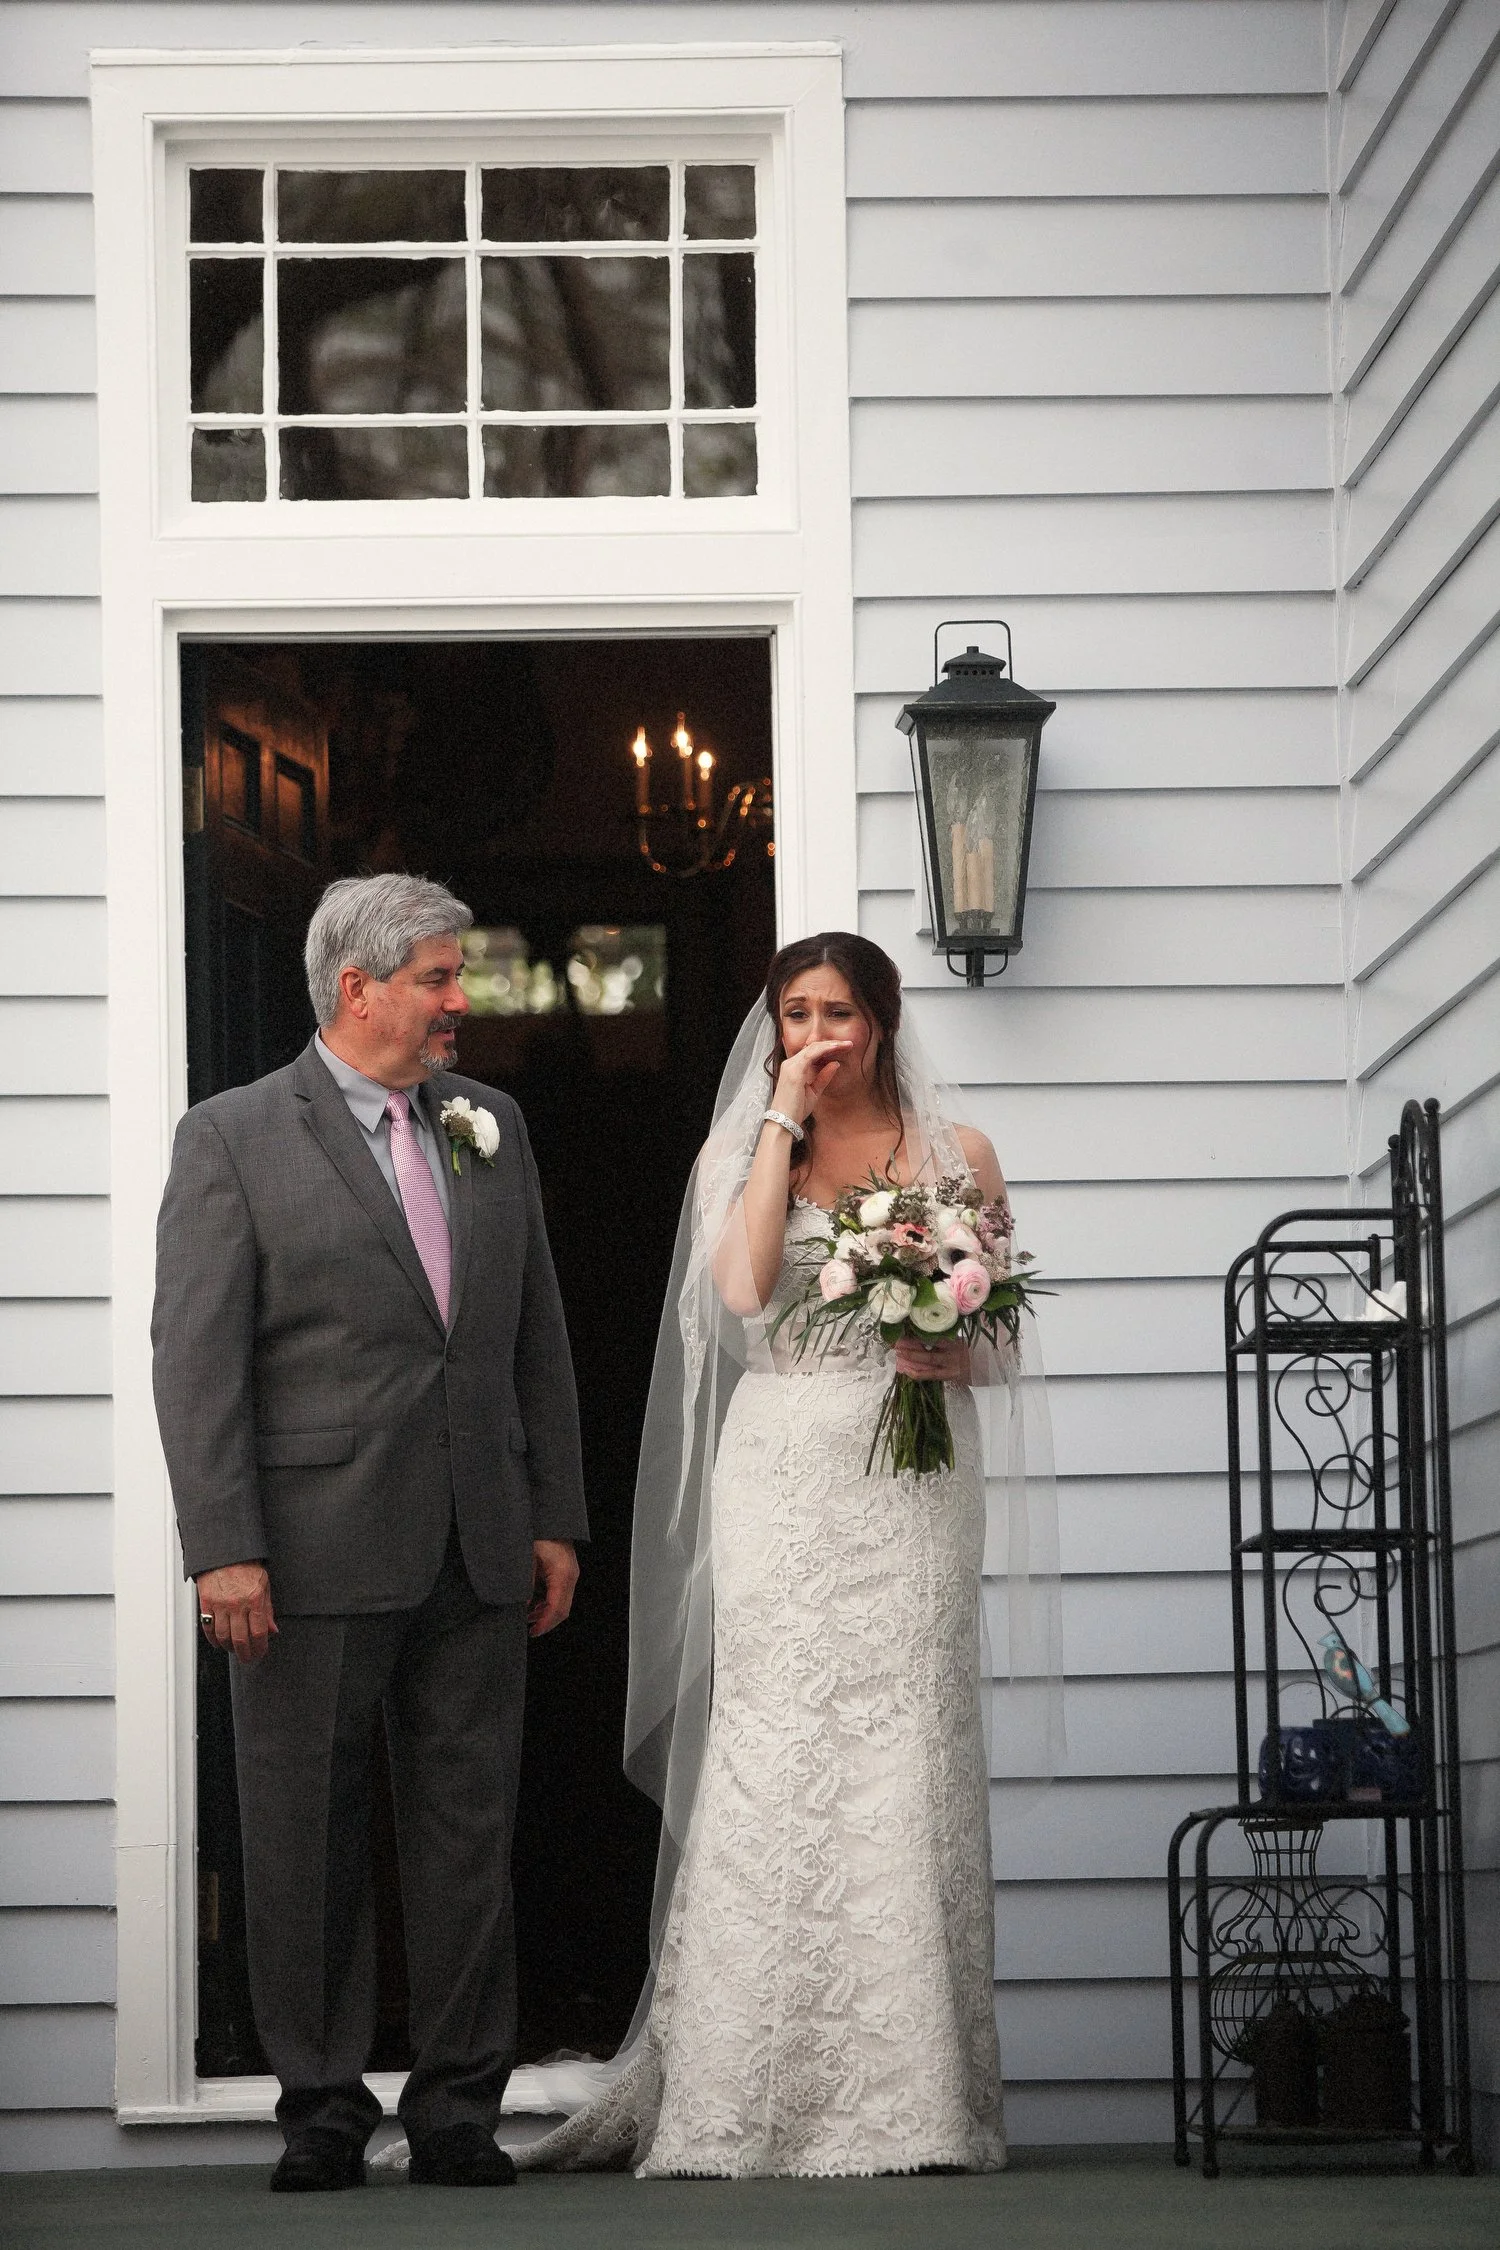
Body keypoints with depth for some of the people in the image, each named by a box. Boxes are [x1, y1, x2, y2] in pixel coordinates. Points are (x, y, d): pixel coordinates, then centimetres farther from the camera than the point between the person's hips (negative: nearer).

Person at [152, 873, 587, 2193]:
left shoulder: (491, 1127, 13)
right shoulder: (234, 1141, -2)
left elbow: (537, 1334, 16)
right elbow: (196, 1360, -7)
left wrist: (557, 1517, 10)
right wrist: (224, 1550, -14)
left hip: (477, 1560, 4)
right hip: (316, 1558, -4)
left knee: (470, 1832, 5)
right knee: (308, 1840, 2)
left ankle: (459, 2105, 12)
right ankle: (323, 2108, 12)